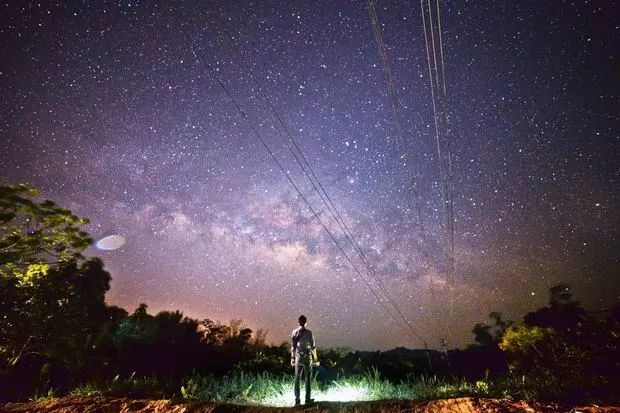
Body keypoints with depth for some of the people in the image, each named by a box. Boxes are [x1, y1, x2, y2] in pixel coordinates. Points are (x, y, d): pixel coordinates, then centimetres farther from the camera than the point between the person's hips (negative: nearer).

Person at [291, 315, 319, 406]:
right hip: (307, 358, -3)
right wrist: (315, 358, 3)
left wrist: (292, 358, 12)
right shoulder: (309, 333, -11)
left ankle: (297, 399, 14)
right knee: (308, 379, 10)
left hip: (298, 359, 3)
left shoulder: (294, 332, -2)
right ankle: (307, 399, 15)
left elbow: (293, 347, 3)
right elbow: (313, 347, -7)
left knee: (297, 379, 11)